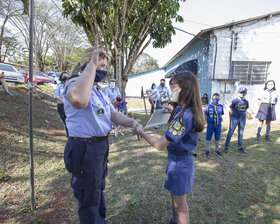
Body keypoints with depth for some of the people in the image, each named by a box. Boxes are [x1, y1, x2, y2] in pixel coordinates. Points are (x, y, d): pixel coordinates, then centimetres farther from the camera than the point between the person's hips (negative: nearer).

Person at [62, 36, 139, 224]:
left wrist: (131, 122, -8)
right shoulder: (75, 83, -19)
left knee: (98, 188, 28)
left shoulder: (98, 90, 13)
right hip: (84, 149, -10)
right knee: (89, 196, 9)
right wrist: (92, 63, -36)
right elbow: (79, 100, -46)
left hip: (101, 145, 10)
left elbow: (113, 114, 11)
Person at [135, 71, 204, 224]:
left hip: (179, 162, -10)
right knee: (174, 195, 28)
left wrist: (141, 132, -17)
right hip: (179, 158, 10)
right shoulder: (188, 111, 0)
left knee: (179, 203, 12)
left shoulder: (184, 115, -31)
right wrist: (173, 111, 13)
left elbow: (160, 144, -30)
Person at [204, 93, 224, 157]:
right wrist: (208, 121, -1)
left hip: (218, 125, 3)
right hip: (211, 124, -3)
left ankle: (216, 150, 31)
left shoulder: (221, 106, 0)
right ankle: (207, 150, 22)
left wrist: (219, 121, 4)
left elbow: (221, 115, 12)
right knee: (208, 138, 7)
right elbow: (206, 116, 1)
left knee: (217, 138, 14)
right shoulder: (209, 106, -8)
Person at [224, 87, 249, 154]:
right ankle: (226, 146, 9)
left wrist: (242, 115, 11)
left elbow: (245, 110, 17)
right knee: (230, 132, 0)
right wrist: (230, 119, -1)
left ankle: (240, 147, 24)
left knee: (241, 133, 12)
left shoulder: (246, 102, 5)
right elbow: (230, 110, -2)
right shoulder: (235, 101, -7)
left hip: (243, 118, 4)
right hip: (234, 118, -4)